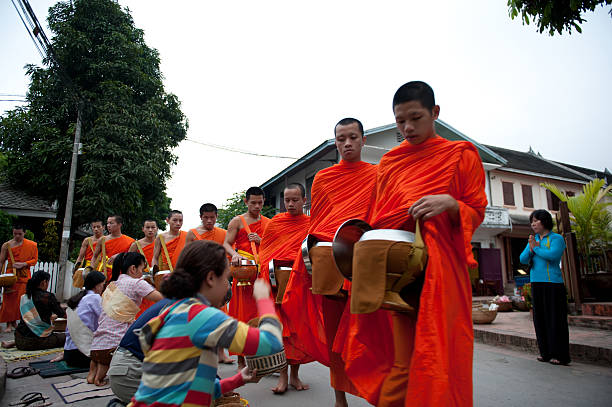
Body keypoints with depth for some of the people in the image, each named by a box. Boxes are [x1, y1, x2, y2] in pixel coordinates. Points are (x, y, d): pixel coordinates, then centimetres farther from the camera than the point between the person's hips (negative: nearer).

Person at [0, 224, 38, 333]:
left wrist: (23, 264, -11)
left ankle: (14, 321, 19)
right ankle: (9, 324, 6)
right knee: (9, 299, -3)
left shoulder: (32, 245, 3)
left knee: (21, 299, 4)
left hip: (24, 276, 1)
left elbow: (34, 260, 5)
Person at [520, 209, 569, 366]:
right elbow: (523, 260, 8)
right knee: (540, 318, 8)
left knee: (555, 318, -3)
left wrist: (536, 248, -5)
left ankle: (560, 354, 4)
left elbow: (553, 255, -19)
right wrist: (531, 248, -8)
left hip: (552, 283, -6)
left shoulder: (557, 238, -1)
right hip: (536, 283, 6)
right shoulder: (533, 239, 15)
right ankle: (546, 352, 16)